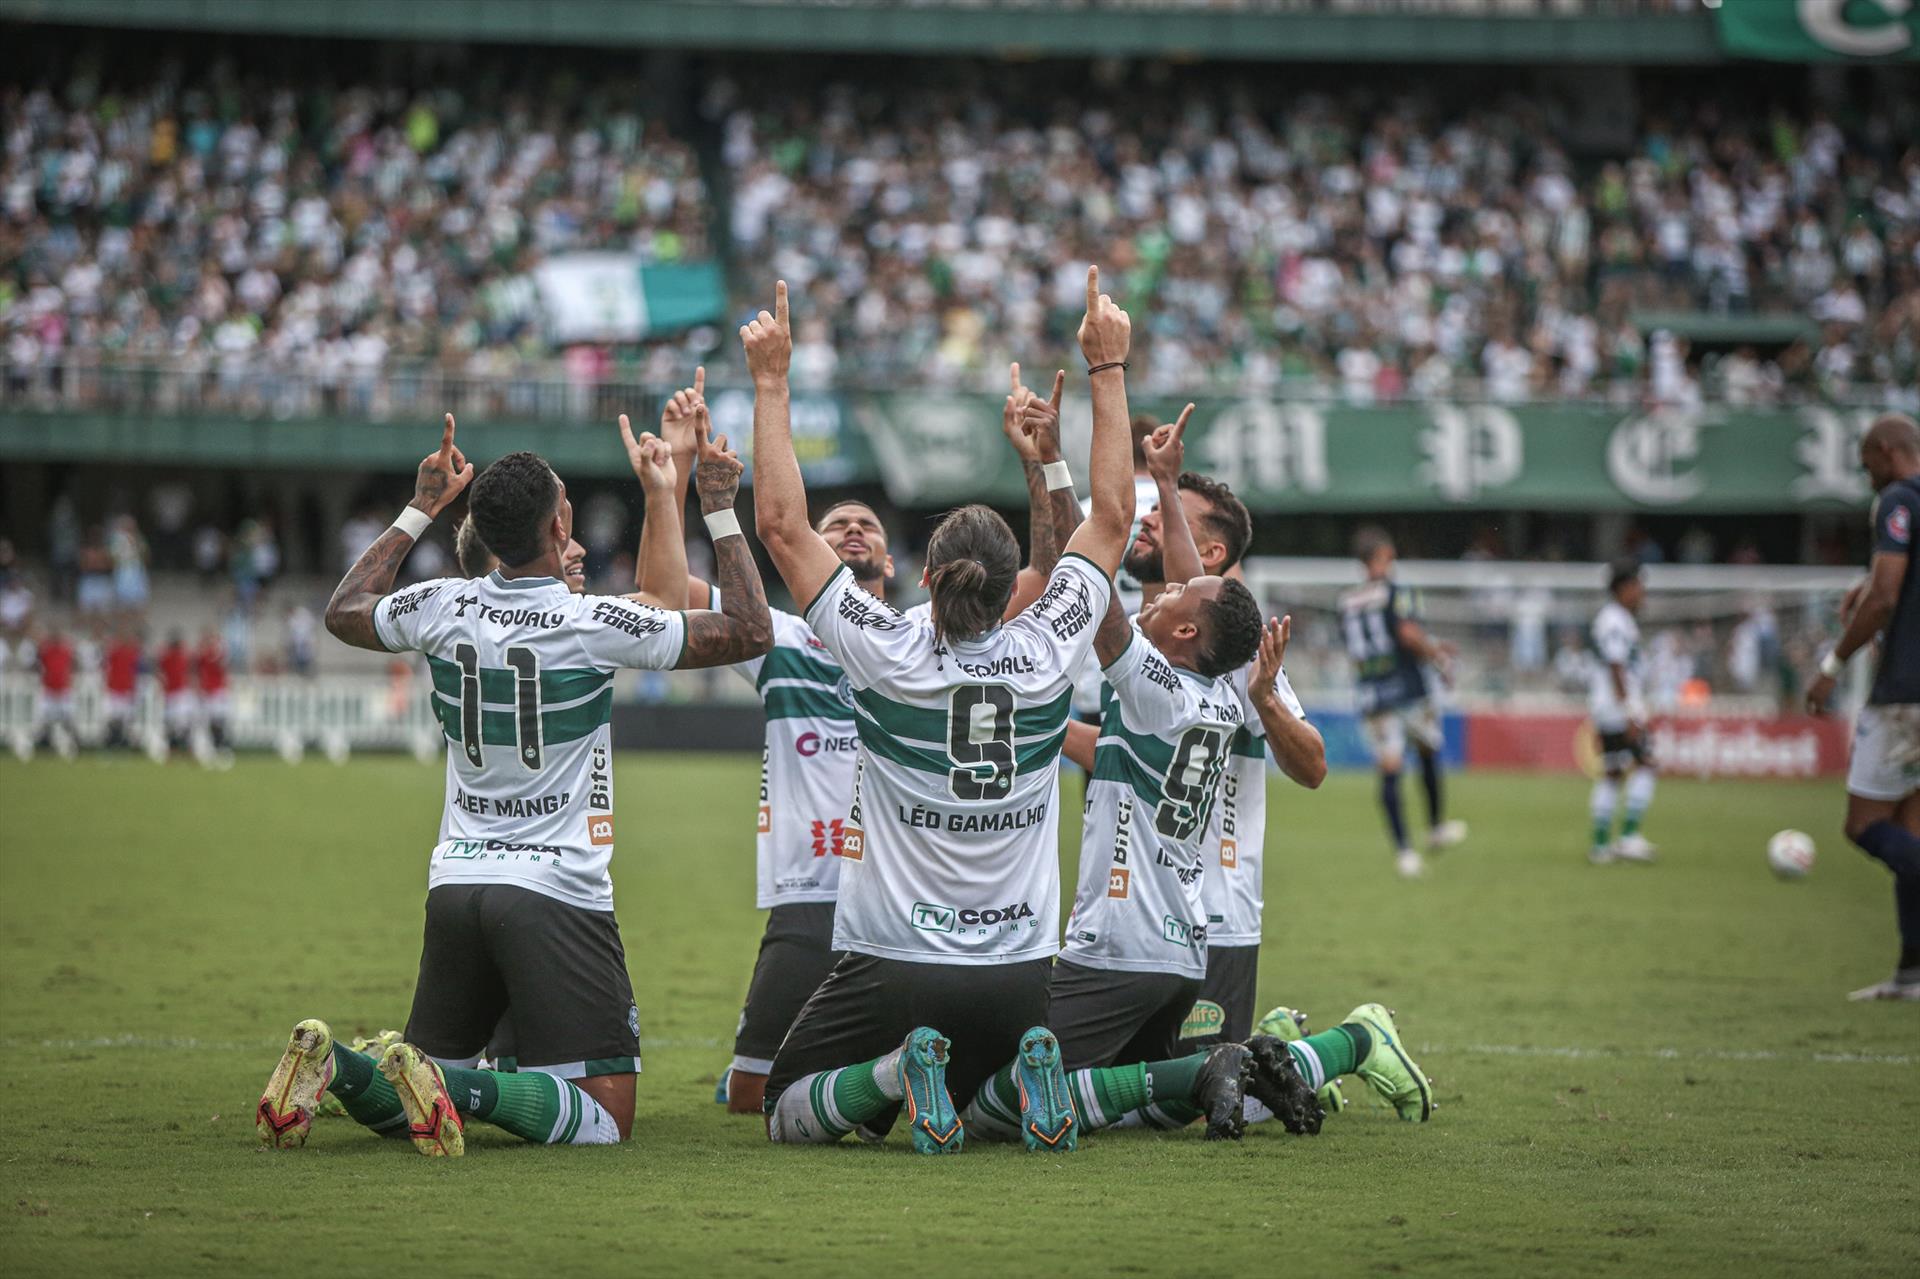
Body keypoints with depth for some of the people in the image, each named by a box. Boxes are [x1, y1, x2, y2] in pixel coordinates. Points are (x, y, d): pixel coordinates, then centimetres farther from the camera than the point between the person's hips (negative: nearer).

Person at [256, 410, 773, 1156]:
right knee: (605, 1117, -7)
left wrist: (420, 511, 30)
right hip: (556, 893, -6)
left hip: (456, 884, 6)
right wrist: (721, 512, 4)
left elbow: (342, 612, 26)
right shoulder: (594, 624, -11)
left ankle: (331, 1066, -12)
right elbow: (750, 632, -4)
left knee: (417, 1094, 19)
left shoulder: (443, 609, 2)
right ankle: (459, 1089, -30)